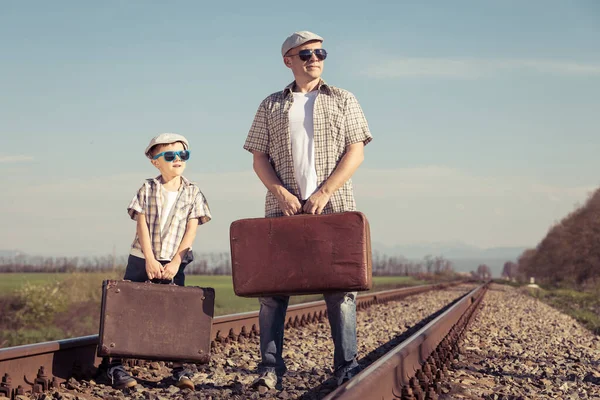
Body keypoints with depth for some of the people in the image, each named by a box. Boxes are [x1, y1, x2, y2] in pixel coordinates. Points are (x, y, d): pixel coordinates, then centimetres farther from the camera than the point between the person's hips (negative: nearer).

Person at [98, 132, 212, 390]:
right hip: (142, 260, 0)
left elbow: (191, 231, -2)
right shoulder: (147, 189, 2)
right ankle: (113, 365, 1)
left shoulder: (192, 193, 3)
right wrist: (150, 260, -14)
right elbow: (142, 225, -4)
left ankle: (179, 369, 3)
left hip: (173, 264, 1)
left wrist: (174, 263, -11)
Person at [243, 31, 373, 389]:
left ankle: (347, 366, 3)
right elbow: (259, 158, 9)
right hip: (283, 208, 1)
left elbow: (356, 152, 1)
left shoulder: (343, 101, 10)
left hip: (333, 207, -1)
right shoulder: (271, 106, 14)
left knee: (340, 286, -2)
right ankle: (270, 366, 1)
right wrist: (281, 193, -8)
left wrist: (324, 192, -10)